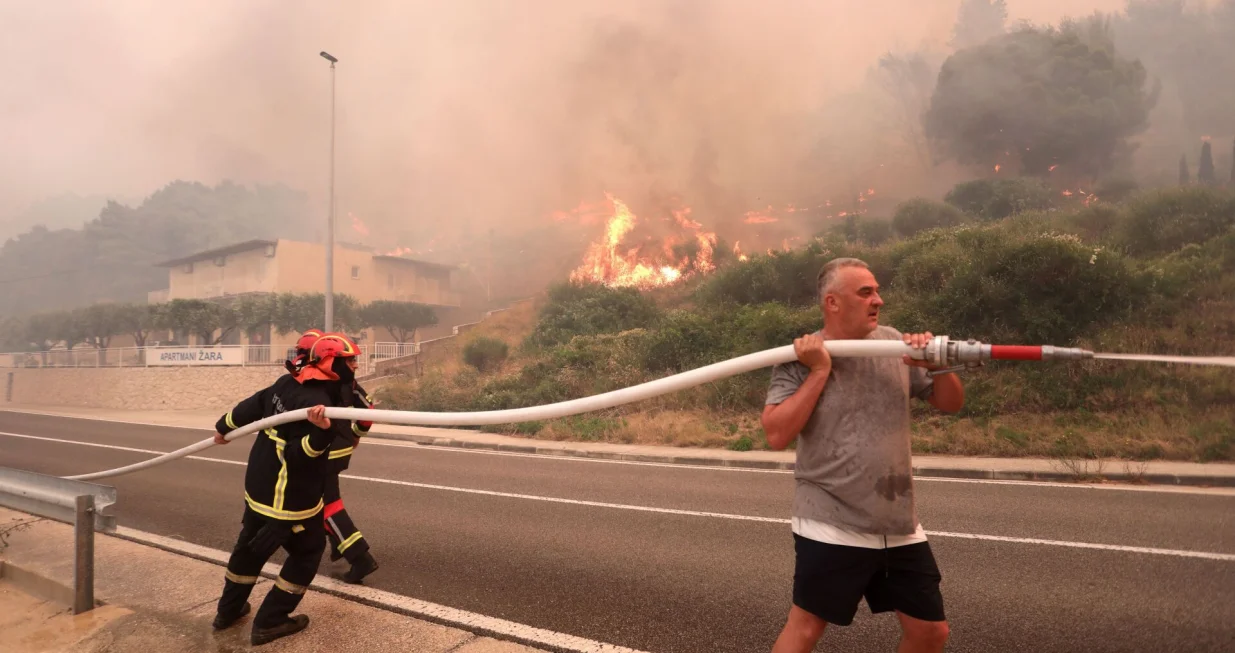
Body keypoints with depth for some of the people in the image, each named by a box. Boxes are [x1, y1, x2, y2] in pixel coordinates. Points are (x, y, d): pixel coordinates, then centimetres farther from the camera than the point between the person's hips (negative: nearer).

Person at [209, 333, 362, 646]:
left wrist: (224, 427, 29)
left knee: (251, 545, 26)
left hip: (258, 486, 9)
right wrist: (321, 431, -46)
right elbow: (298, 455, -29)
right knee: (308, 551, 11)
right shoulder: (316, 403, -27)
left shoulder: (285, 383, -2)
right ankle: (269, 622, 17)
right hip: (290, 497, -9)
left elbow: (251, 407, 12)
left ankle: (228, 609, 43)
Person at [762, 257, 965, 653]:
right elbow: (777, 435, -19)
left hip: (901, 527, 5)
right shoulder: (801, 359, -9)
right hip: (833, 528, -5)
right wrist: (820, 370, -19)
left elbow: (950, 404, 11)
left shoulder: (893, 343, 4)